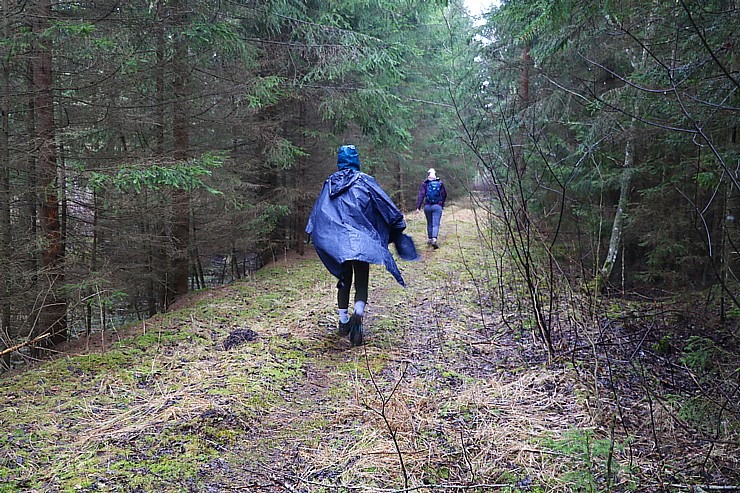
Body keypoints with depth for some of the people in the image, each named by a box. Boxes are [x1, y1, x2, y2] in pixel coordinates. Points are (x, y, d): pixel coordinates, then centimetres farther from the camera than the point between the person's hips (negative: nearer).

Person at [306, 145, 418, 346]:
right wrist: (399, 224, 10)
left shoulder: (330, 183, 7)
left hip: (337, 242, 3)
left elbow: (317, 212, 8)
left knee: (344, 281, 18)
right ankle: (358, 313, -26)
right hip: (361, 241, -3)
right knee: (361, 283, 1)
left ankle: (343, 322, 23)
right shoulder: (365, 181, -2)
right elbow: (386, 206, -2)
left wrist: (311, 233, 17)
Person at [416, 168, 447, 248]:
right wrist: (442, 204, 26)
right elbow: (444, 195, 10)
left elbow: (421, 195, -8)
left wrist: (418, 206, -10)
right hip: (437, 206, -1)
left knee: (429, 223, 17)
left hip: (427, 206, 1)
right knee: (436, 224, -7)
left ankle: (430, 239, 24)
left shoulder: (425, 183, -1)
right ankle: (434, 239, -25)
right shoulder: (440, 183, 3)